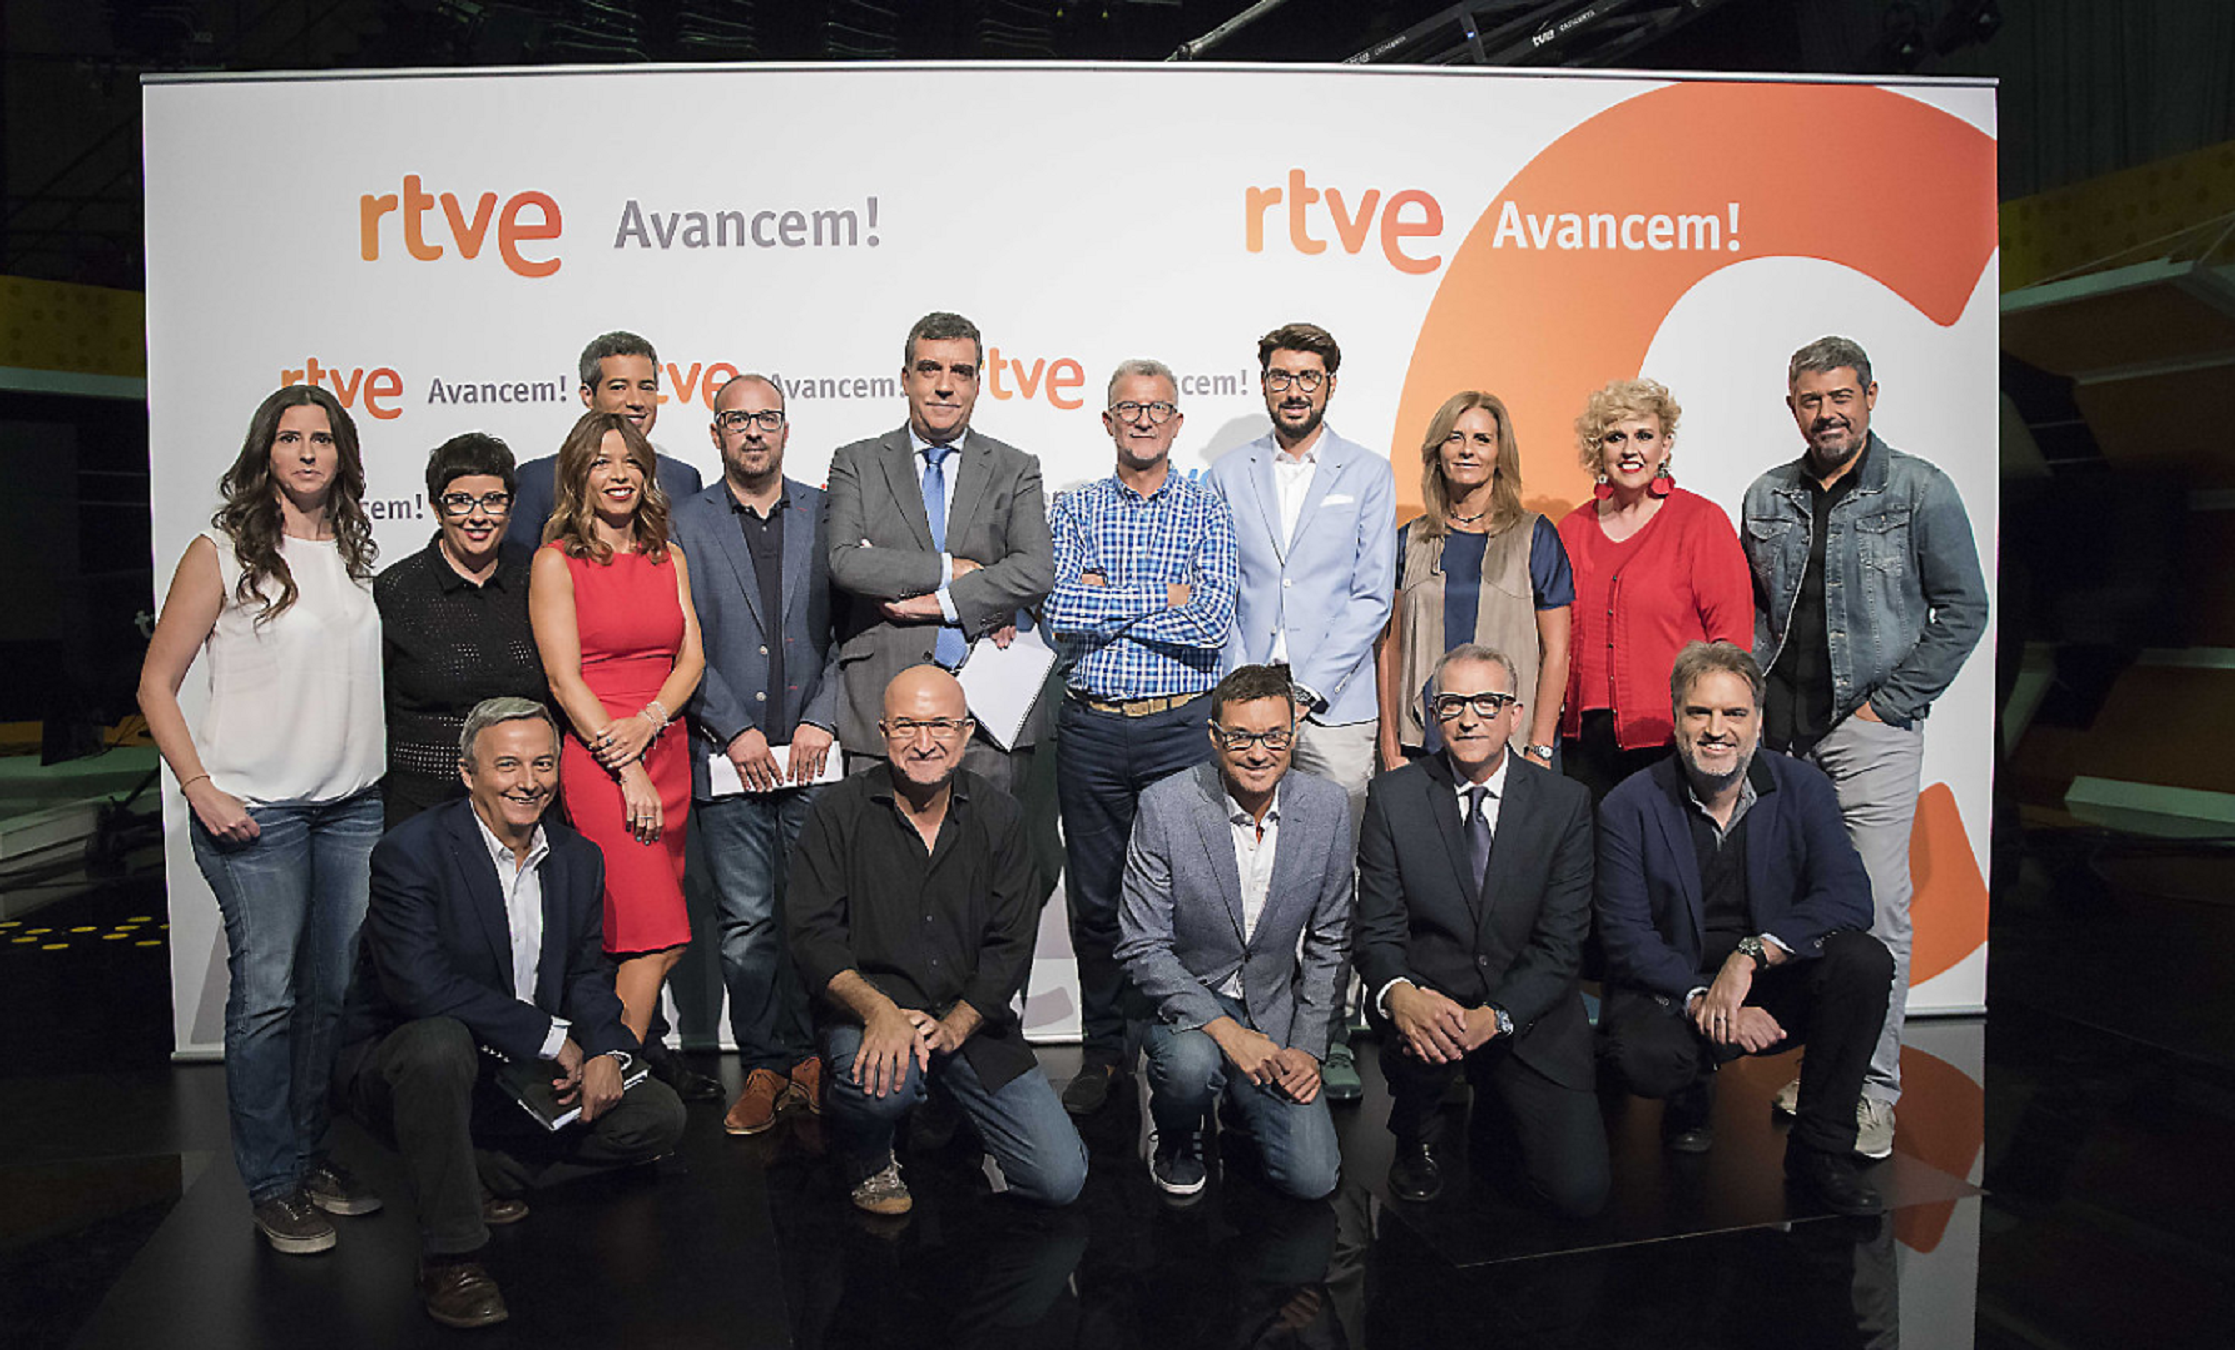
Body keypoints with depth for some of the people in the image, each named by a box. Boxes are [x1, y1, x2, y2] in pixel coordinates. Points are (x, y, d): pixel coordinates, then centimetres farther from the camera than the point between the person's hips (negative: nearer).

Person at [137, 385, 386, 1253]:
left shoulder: (355, 551, 10)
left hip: (352, 802, 5)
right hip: (253, 809, -5)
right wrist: (200, 787, -11)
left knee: (335, 990, 10)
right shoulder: (222, 552, -4)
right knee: (267, 995, -2)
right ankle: (273, 1185, 12)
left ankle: (312, 1156, 26)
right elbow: (157, 682, -2)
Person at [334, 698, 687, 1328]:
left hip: (526, 1081, 5)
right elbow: (420, 984, -27)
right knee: (440, 1044, -39)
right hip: (398, 1064, -5)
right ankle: (448, 1255, -22)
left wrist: (604, 1050, -17)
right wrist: (552, 1037, -24)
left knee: (657, 1116, -7)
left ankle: (488, 1173, 4)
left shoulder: (578, 858, 3)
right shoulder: (411, 851, -16)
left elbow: (587, 974, 5)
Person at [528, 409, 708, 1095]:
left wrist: (646, 723, -11)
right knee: (660, 939, -10)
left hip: (665, 753, 5)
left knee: (642, 936, 7)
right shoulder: (557, 561, -2)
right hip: (593, 758, -5)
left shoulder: (669, 558, 13)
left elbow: (691, 659, 8)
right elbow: (564, 680, -8)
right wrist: (629, 775, -13)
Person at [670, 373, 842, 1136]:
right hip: (726, 758, 0)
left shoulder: (825, 515, 9)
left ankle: (814, 1055, 16)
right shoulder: (683, 525, 6)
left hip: (811, 755, 0)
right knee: (746, 922, 4)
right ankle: (766, 1066, 17)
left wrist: (821, 718, -6)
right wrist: (734, 731, -7)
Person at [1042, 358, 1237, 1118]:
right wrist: (1165, 598, -10)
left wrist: (1106, 596, -10)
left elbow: (1213, 623, -10)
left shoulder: (1207, 512, 5)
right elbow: (1059, 612, -8)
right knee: (1094, 898, 8)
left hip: (1180, 725, -1)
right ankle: (1104, 1048, 23)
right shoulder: (1075, 509, 8)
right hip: (1091, 728, 1)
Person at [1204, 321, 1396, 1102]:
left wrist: (1306, 686, -8)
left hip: (1334, 707, -1)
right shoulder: (1227, 477, 12)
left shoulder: (1367, 475, 7)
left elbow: (1372, 597, 1)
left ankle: (1332, 1038, 11)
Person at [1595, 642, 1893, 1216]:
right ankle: (1693, 1092, 9)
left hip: (1776, 987, 2)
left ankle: (1820, 1147, -8)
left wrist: (1750, 954, -29)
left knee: (1865, 961, -26)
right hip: (1671, 990, -2)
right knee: (1642, 1057, -33)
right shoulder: (1629, 807, -8)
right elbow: (1626, 936, -13)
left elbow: (1850, 897, -16)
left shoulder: (1802, 788, -3)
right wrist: (1699, 998, -29)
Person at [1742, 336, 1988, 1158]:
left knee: (1875, 911, -8)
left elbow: (1964, 610, -1)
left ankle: (1875, 1090, 3)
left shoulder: (1921, 491, -1)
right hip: (1782, 730, 4)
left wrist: (1890, 702, -7)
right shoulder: (1767, 499, 11)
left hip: (1871, 729, -4)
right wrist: (1758, 695, 6)